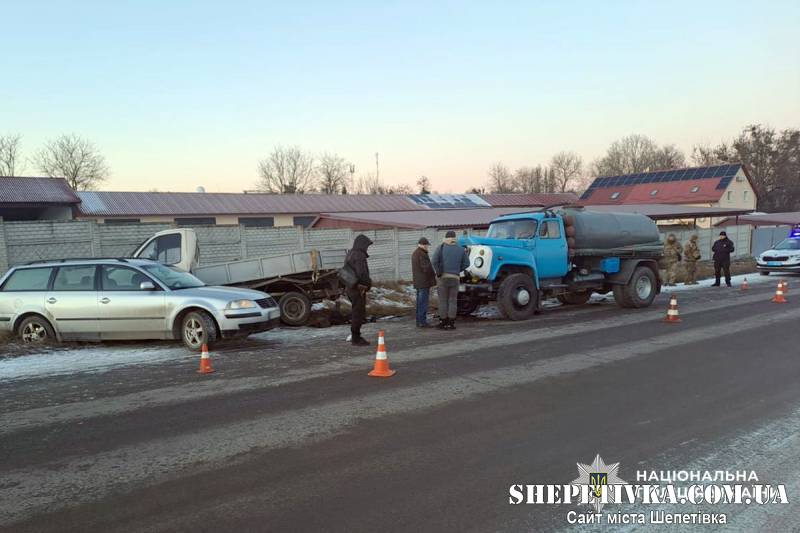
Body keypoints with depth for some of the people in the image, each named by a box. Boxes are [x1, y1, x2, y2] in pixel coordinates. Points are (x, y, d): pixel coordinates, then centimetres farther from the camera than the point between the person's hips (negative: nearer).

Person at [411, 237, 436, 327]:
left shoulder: (414, 253, 14)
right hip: (424, 281, -10)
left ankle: (419, 321, 18)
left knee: (420, 302, 14)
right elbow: (427, 268, -22)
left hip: (418, 281, 10)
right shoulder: (422, 254, -18)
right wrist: (434, 275, -5)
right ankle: (422, 321, -6)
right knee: (423, 302, -7)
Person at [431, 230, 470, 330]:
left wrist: (438, 273, -4)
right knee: (453, 301, 6)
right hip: (455, 278, 2)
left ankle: (443, 323, 4)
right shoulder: (460, 249, 5)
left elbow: (435, 261, -15)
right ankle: (451, 323, 4)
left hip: (443, 277, -1)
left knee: (443, 301, 4)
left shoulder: (441, 247, -2)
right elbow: (466, 263, 5)